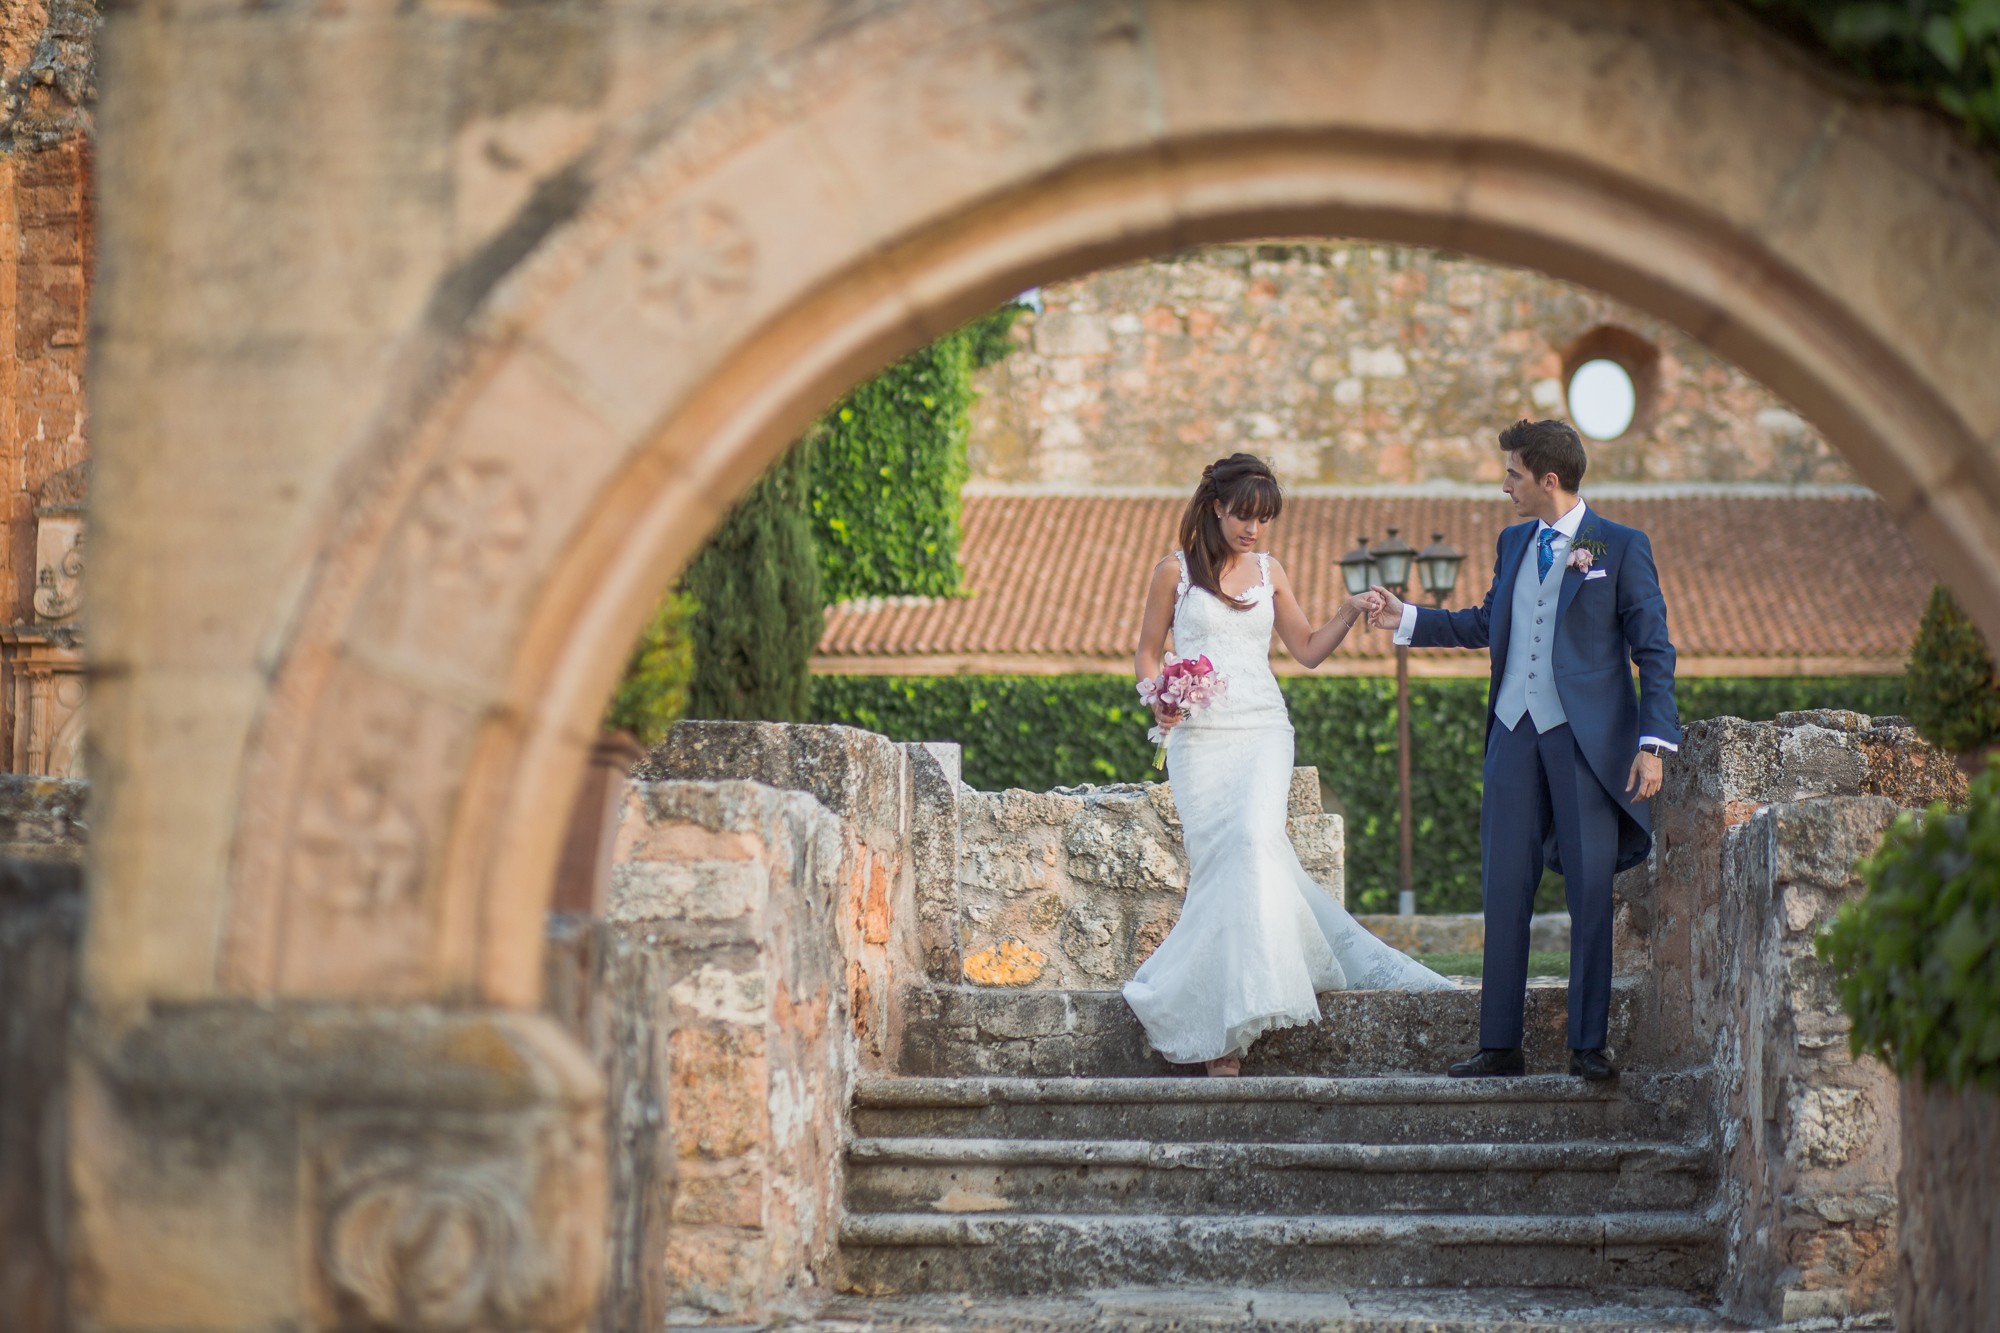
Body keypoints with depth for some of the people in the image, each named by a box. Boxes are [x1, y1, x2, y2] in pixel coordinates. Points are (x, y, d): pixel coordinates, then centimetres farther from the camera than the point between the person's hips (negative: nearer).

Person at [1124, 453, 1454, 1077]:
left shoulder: (1269, 571, 13)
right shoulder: (1175, 570, 5)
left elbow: (1308, 649, 16)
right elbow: (1149, 651, 10)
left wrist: (1350, 612, 1)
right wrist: (1159, 698, -9)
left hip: (1263, 729, 2)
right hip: (1199, 733, -2)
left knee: (1255, 839, -22)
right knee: (1219, 860, -10)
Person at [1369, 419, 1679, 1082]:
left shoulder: (1621, 548, -3)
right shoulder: (1513, 543, 14)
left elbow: (1654, 650, -5)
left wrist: (1654, 742, -13)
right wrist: (1406, 619, 20)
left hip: (1586, 735, -5)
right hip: (1515, 730, 5)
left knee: (1590, 890, -2)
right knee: (1504, 888, 4)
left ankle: (1588, 1046, 4)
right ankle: (1500, 1045, 9)